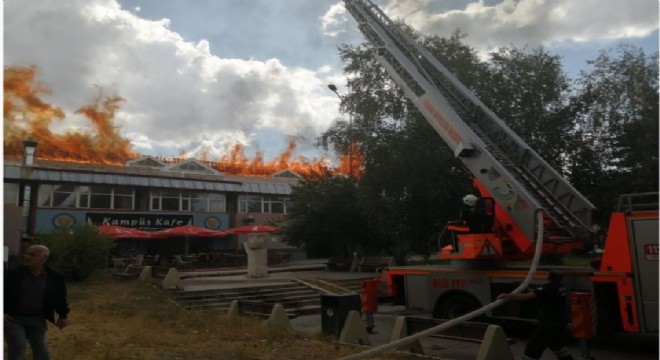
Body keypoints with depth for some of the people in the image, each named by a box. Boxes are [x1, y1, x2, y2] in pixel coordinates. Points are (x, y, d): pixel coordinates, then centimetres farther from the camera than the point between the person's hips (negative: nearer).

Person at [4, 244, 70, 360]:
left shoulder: (55, 277, -6)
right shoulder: (12, 274, -14)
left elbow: (60, 297, 5)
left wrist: (63, 316, 5)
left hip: (37, 319, 3)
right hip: (13, 319, -2)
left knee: (41, 349, 12)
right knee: (17, 348, -6)